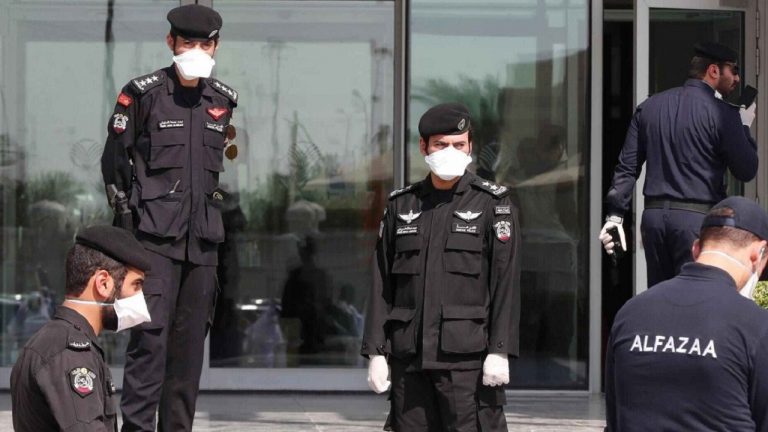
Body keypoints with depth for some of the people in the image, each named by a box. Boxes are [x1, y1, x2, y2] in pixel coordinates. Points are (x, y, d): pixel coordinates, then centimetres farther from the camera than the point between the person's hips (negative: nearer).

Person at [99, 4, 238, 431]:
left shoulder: (225, 100, 11)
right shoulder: (142, 94, -3)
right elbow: (114, 160, 1)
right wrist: (127, 213, -2)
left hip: (203, 240, 5)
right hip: (155, 237, -5)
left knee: (192, 339, 7)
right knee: (151, 334, -13)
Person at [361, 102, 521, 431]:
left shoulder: (493, 203, 2)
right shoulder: (401, 205, 13)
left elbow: (506, 283, -3)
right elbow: (382, 284, 12)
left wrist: (499, 351, -10)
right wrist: (375, 351, 6)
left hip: (467, 355, -4)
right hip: (409, 355, 4)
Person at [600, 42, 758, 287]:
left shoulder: (649, 107, 10)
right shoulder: (722, 113, -7)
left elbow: (628, 165, 8)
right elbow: (746, 171, -3)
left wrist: (615, 214, 8)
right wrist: (744, 127, 11)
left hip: (653, 215, 6)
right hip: (697, 218, -6)